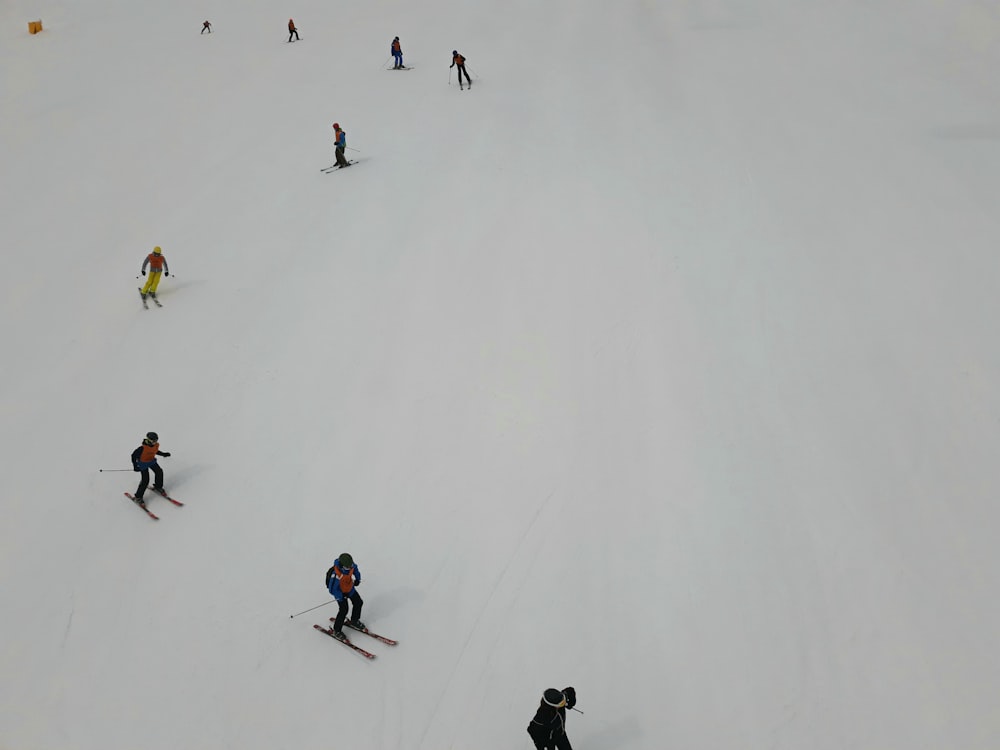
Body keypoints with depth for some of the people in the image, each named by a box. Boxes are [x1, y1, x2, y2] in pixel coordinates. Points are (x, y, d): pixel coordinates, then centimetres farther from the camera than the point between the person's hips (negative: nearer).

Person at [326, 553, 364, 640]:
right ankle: (336, 631, 7)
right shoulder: (336, 575, -41)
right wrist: (341, 597, -24)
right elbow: (332, 589, -31)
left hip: (350, 588, 7)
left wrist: (357, 579, 8)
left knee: (358, 602, 15)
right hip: (340, 591, -7)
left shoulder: (351, 565, -23)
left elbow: (356, 569, 5)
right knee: (344, 610, -11)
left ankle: (354, 621, 41)